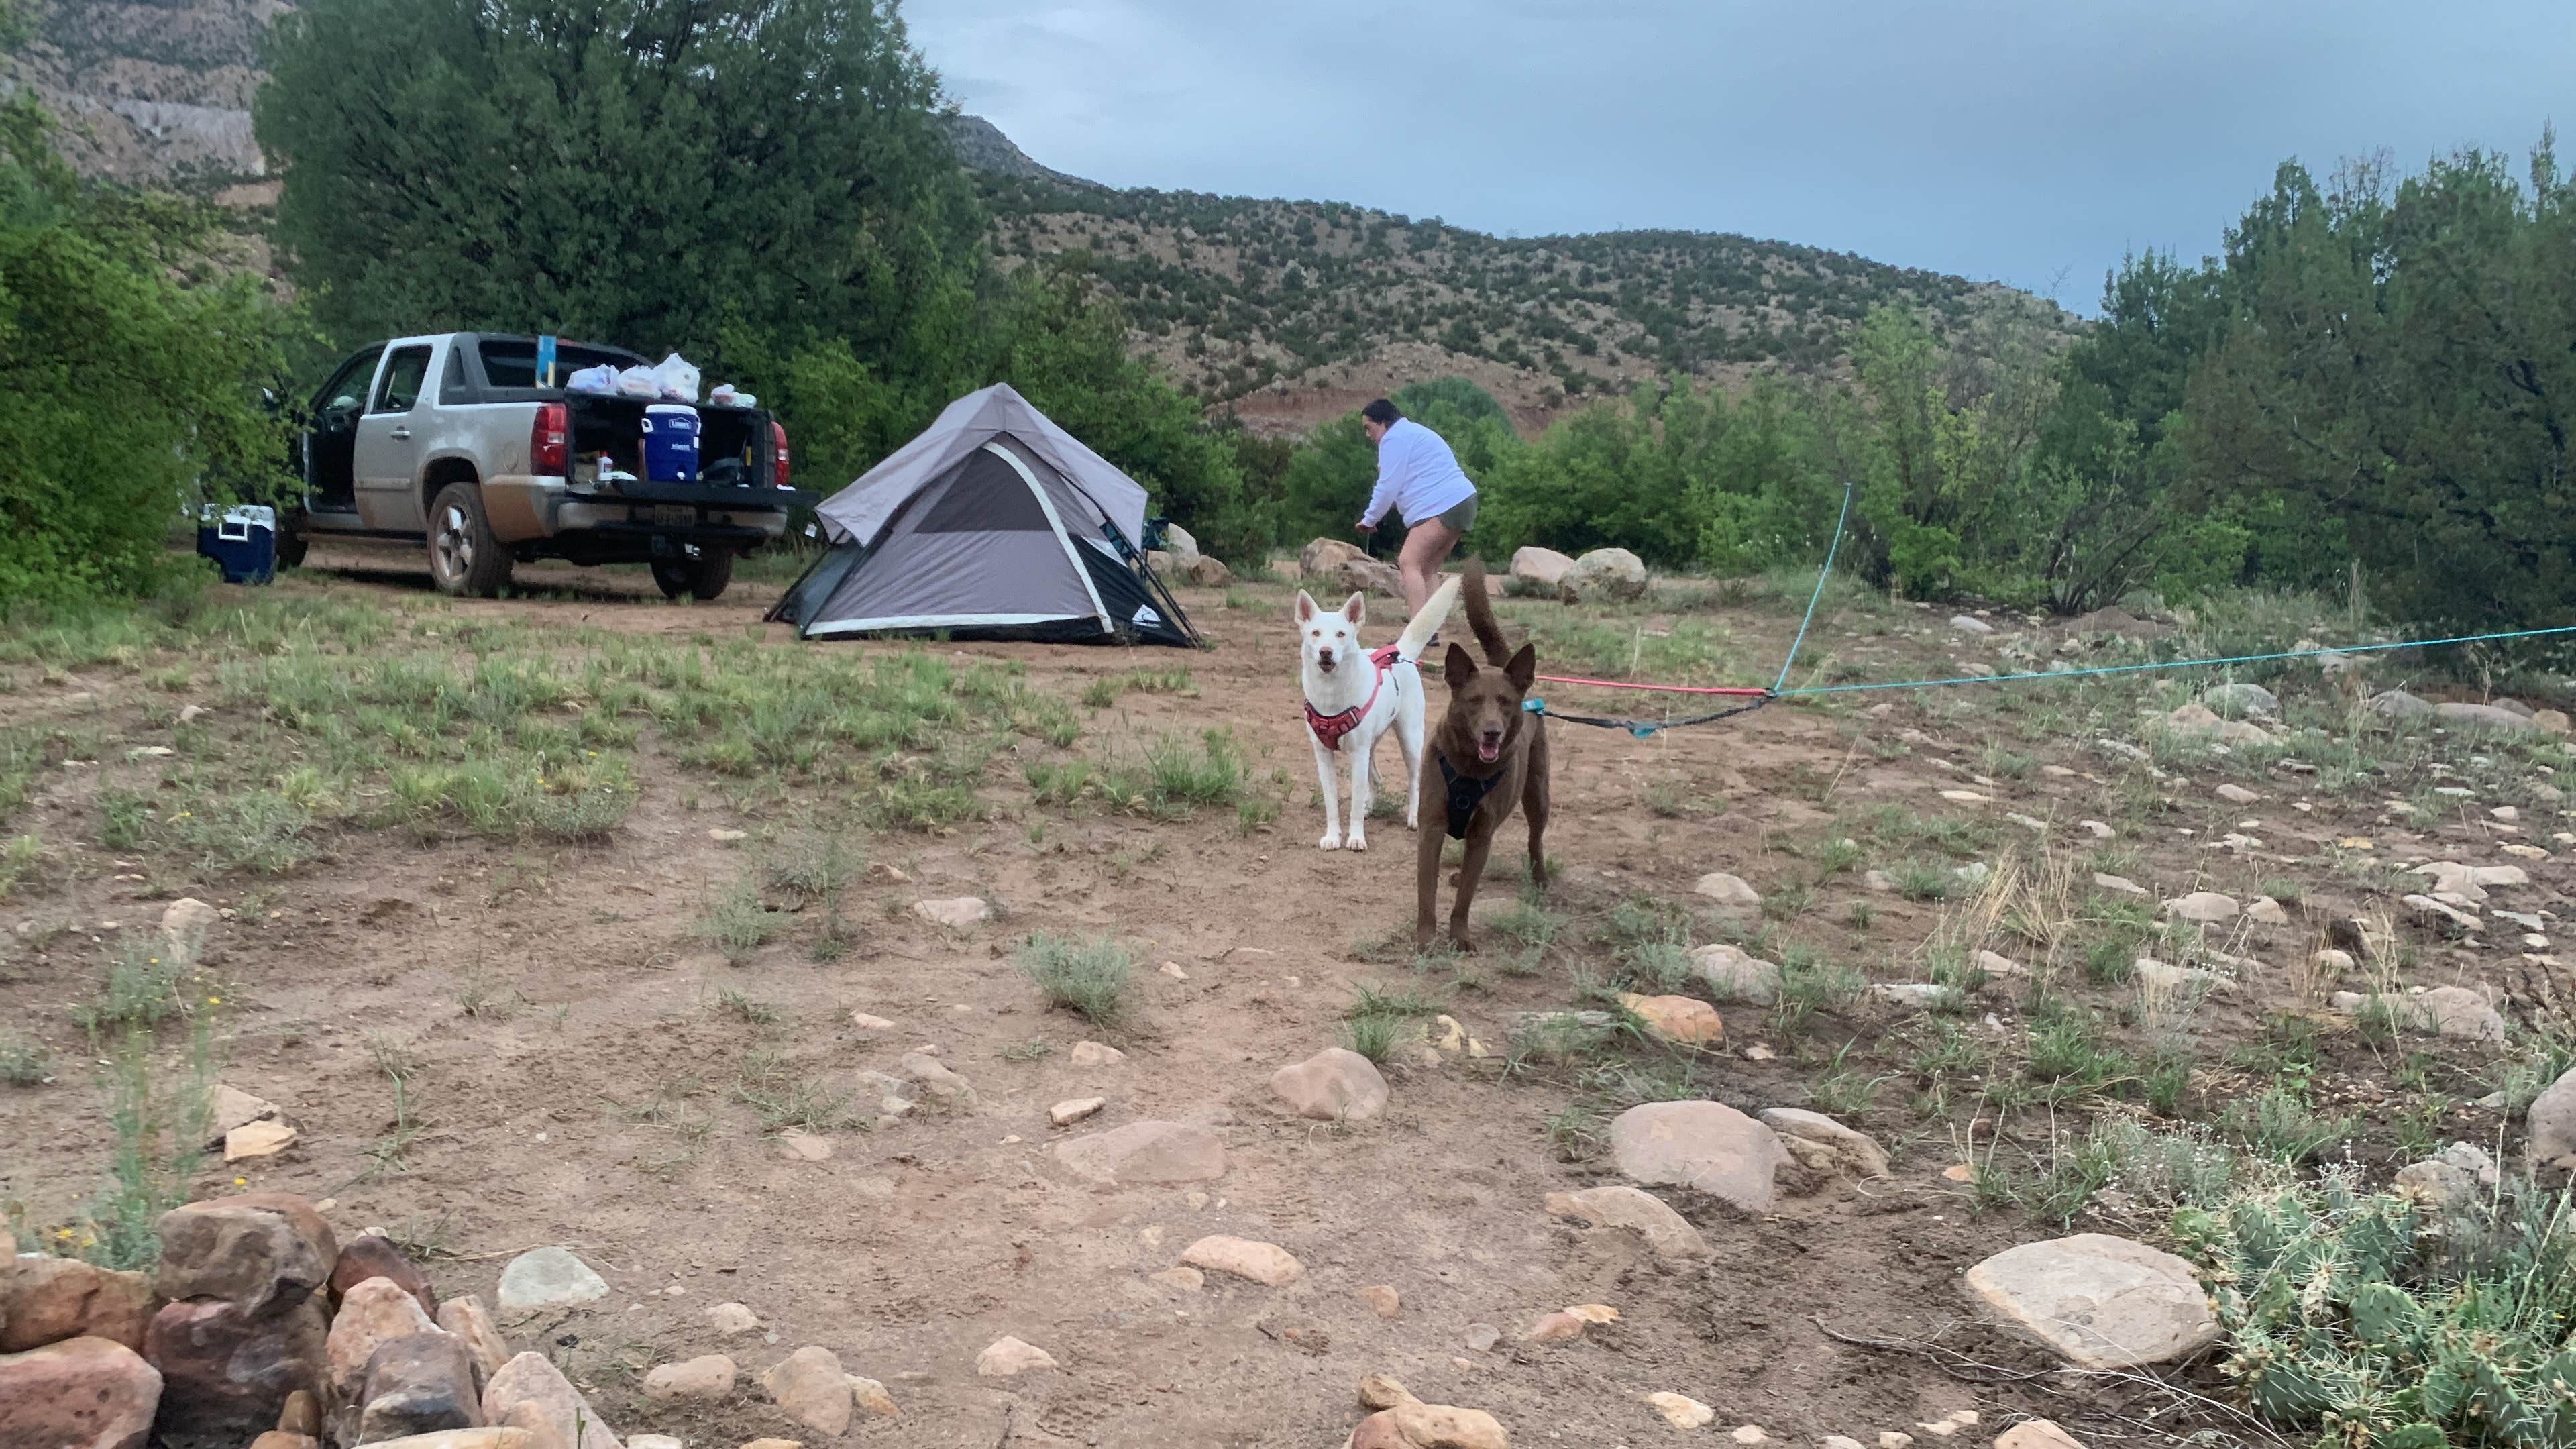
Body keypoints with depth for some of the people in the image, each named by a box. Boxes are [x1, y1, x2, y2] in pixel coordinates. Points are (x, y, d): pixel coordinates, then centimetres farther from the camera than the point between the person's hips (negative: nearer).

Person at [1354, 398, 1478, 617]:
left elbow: (1389, 487, -9)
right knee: (1427, 569, 11)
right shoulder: (1412, 432, 28)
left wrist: (1369, 520, 1)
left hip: (1443, 506, -11)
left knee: (1409, 563, -17)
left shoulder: (1395, 438, -5)